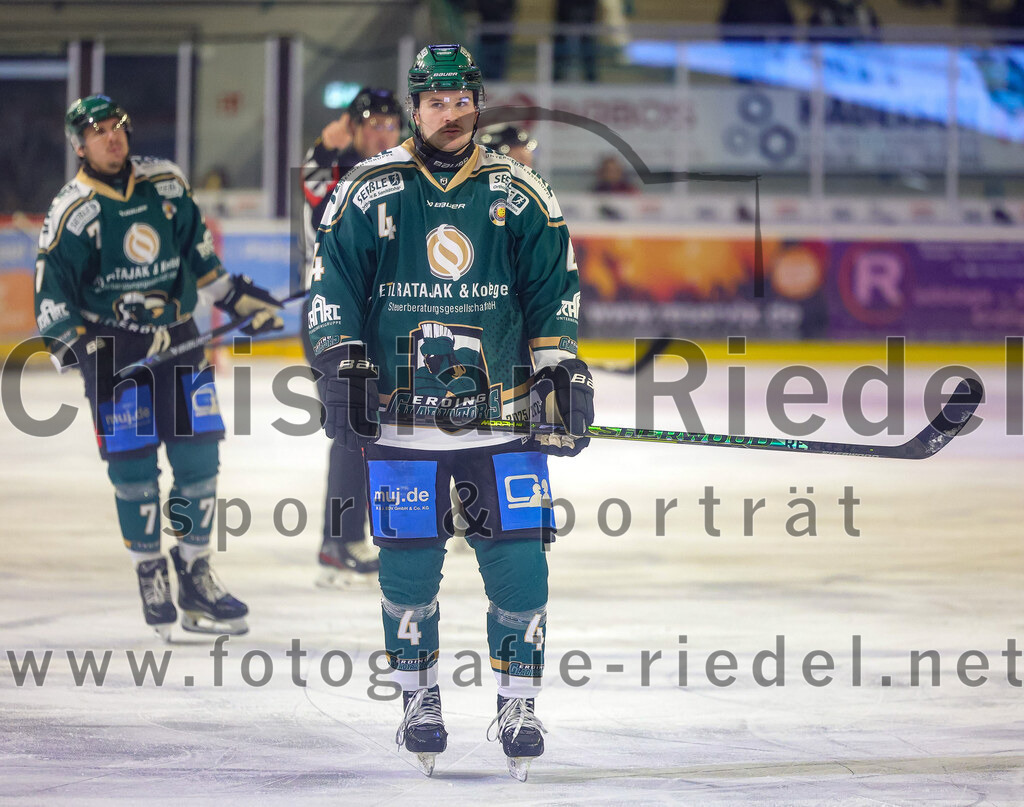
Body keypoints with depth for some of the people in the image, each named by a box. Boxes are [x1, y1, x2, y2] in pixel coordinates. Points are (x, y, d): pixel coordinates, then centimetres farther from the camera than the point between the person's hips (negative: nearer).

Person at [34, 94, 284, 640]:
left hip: (177, 337, 4)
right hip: (112, 347, -4)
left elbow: (195, 248, 17)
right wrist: (70, 344, -17)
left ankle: (195, 577, 15)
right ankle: (152, 580, 10)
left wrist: (237, 297, 16)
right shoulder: (73, 211, -8)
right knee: (132, 467, -5)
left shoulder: (166, 183, 5)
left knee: (198, 458, 3)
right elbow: (51, 290, -6)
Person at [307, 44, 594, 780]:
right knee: (408, 567, 1)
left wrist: (564, 373, 2)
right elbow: (333, 281, 4)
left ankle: (518, 705, 9)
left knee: (518, 564, -4)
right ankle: (420, 701, 19)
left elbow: (556, 290, 9)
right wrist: (341, 366, -4)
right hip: (401, 419, -1)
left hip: (502, 417, 1)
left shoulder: (518, 195, 5)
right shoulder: (371, 193, 1)